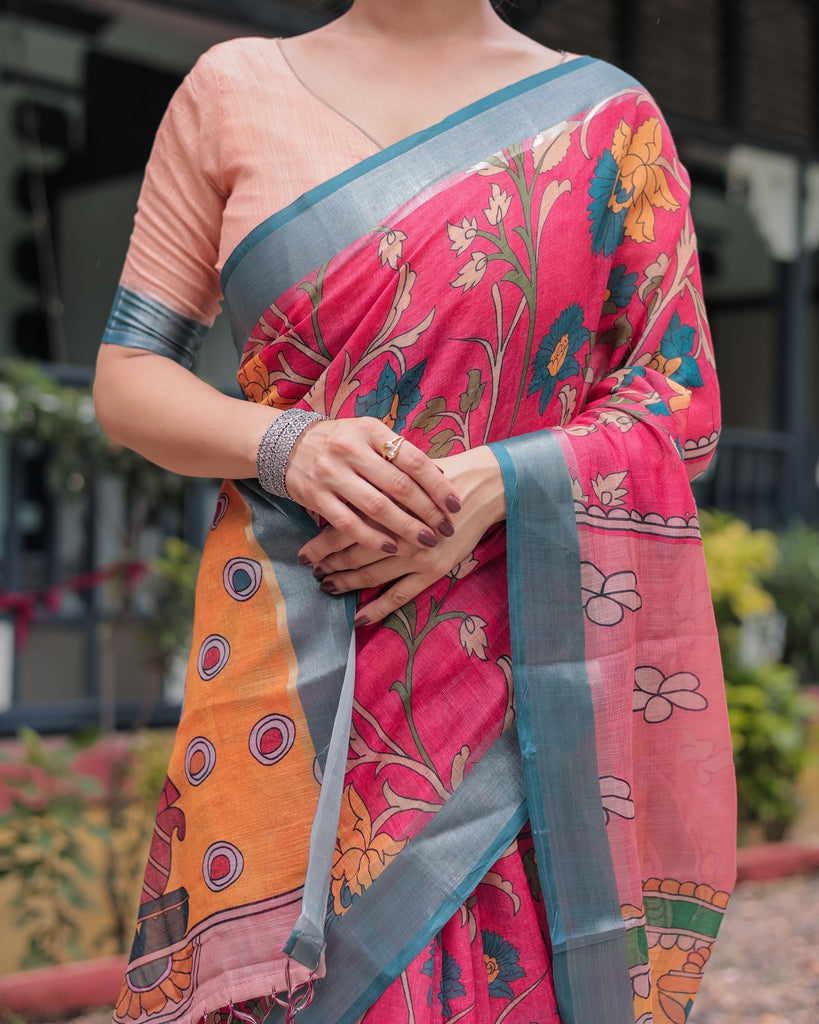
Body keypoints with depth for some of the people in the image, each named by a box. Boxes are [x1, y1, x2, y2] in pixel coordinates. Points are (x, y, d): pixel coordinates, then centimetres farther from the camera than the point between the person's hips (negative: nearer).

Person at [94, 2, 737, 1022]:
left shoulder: (606, 113, 8)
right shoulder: (234, 87, 8)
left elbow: (684, 404, 4)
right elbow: (125, 376, 7)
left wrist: (491, 485, -13)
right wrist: (286, 447, -13)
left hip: (549, 662, 0)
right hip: (302, 668, 0)